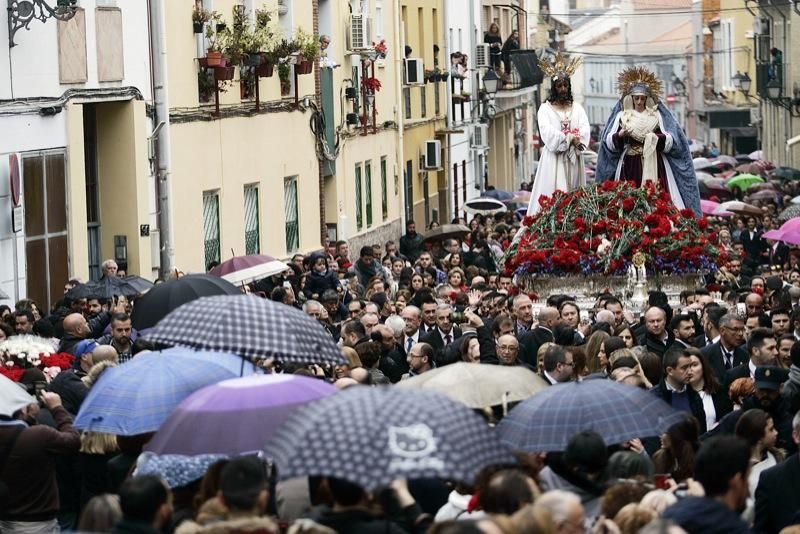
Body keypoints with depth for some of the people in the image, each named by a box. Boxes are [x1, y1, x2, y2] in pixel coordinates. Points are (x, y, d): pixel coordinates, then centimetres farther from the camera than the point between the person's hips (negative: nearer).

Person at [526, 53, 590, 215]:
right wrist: (570, 139, -15)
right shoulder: (545, 109, 2)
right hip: (554, 160, -3)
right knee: (553, 197, -9)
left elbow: (585, 130, 0)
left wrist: (577, 142, -18)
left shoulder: (577, 108, 12)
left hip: (573, 160, 3)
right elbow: (547, 133, -12)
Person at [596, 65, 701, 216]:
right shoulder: (622, 116, 10)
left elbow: (671, 141, 3)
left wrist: (657, 138, -16)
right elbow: (609, 142, 3)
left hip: (654, 165, 0)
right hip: (630, 166, 0)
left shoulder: (657, 115, 10)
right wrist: (620, 135, -16)